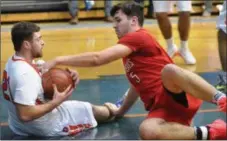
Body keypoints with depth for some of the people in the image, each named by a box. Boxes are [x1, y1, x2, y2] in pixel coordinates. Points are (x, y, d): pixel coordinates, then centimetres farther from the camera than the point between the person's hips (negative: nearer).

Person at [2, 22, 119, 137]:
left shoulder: (13, 63, -2)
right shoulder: (25, 73, -33)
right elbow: (25, 115, -36)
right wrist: (56, 102, -27)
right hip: (45, 127, -9)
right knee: (89, 109, 13)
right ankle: (111, 111, 46)